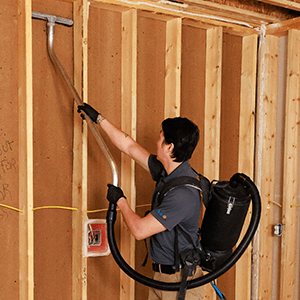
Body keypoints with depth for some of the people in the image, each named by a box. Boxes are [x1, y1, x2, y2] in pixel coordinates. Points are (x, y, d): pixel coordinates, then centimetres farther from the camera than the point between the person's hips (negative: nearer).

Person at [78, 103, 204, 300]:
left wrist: (120, 200, -9)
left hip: (180, 279, -8)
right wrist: (99, 118, 17)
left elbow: (140, 230, -26)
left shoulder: (184, 193, -28)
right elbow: (130, 146, 11)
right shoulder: (167, 172, 0)